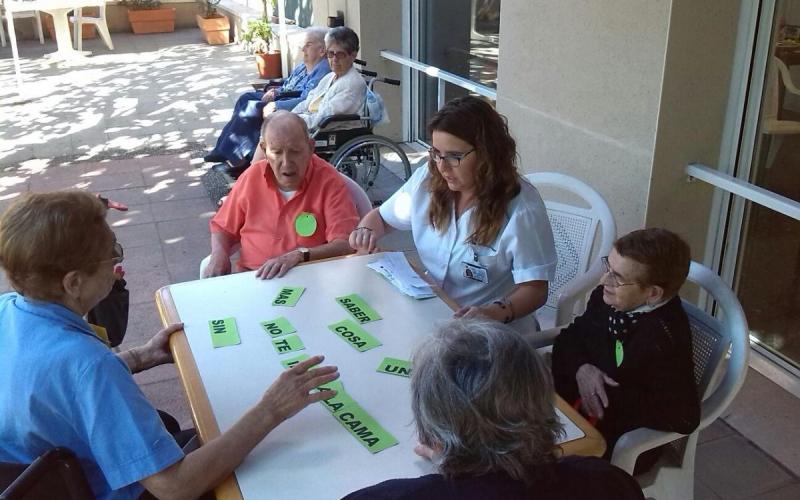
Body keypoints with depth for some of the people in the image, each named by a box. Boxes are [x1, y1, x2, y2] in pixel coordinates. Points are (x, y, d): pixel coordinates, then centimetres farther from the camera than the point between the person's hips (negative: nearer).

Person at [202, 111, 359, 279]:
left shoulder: (329, 182, -10)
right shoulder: (252, 176, 4)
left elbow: (346, 245, -17)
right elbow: (223, 228, 17)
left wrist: (300, 255, -29)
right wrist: (219, 254, -3)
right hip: (249, 278, 4)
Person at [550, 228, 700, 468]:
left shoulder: (664, 339, -27)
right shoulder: (606, 298, -6)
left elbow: (684, 416, -28)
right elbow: (570, 337, 7)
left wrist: (609, 400, -25)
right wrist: (581, 368, -16)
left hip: (623, 443, -7)